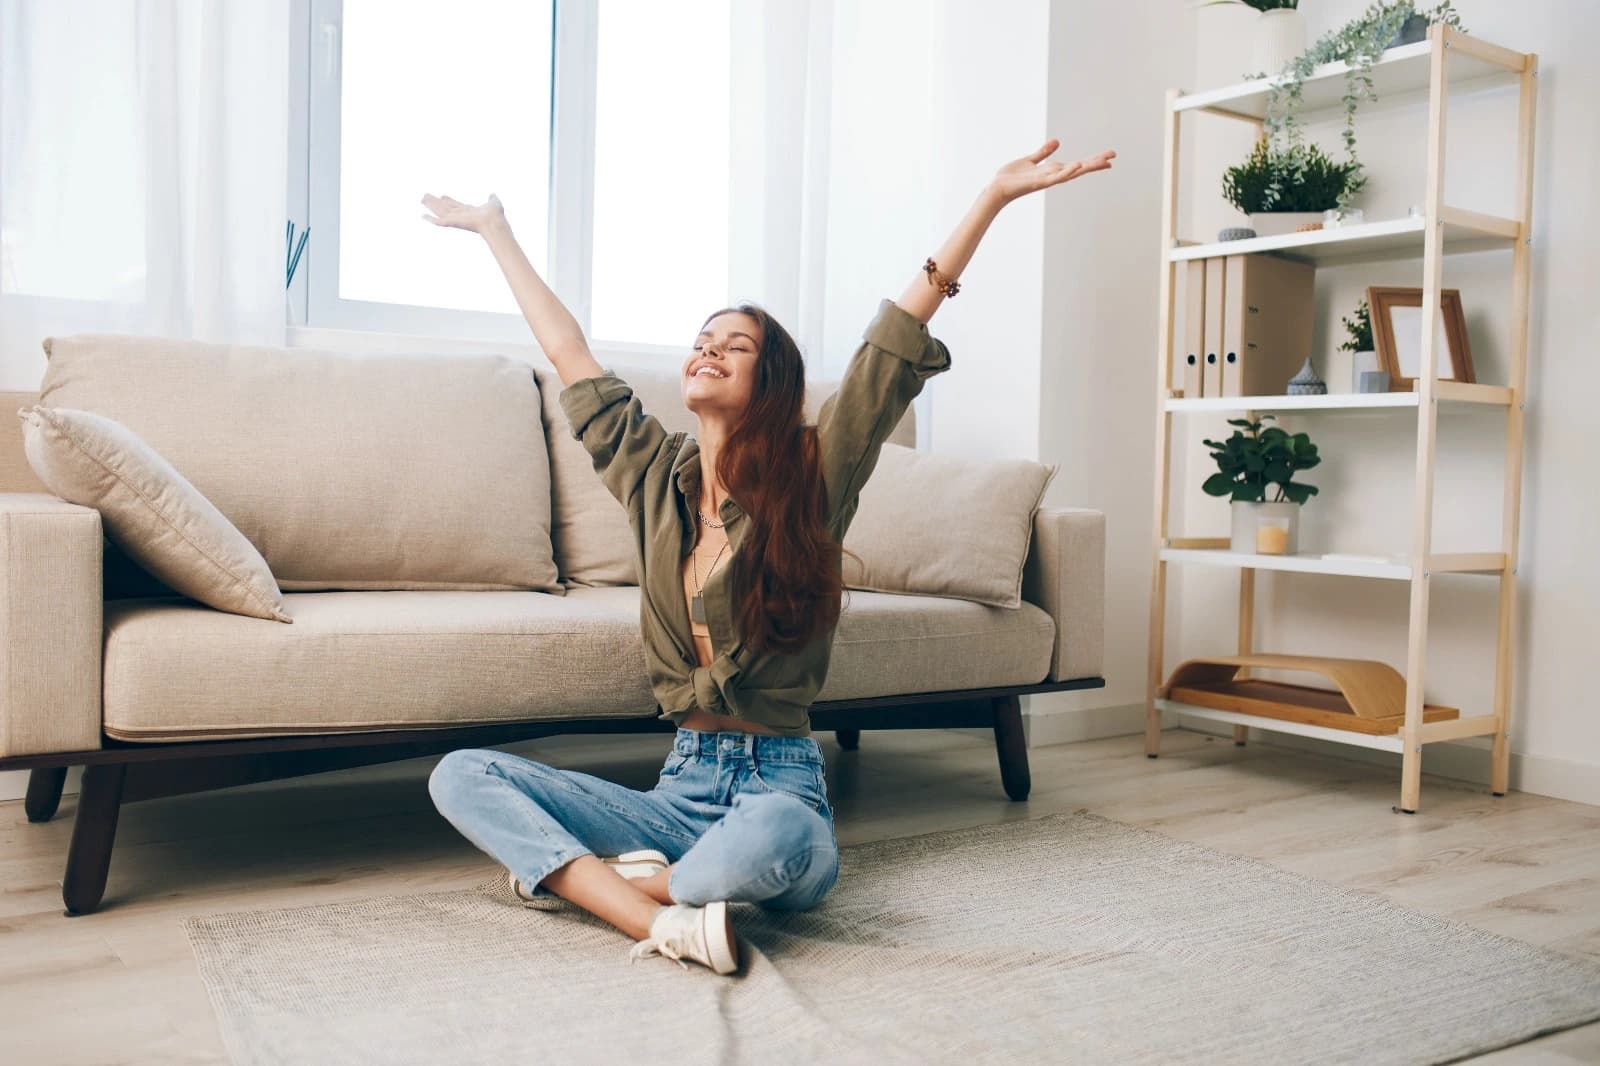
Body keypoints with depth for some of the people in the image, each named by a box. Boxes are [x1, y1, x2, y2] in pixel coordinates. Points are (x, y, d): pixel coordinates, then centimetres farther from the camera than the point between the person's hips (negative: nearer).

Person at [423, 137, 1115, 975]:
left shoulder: (811, 479, -2)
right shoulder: (655, 476, 9)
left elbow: (897, 338, -9)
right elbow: (568, 354, 17)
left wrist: (992, 198, -12)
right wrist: (495, 232, 27)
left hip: (778, 785, -4)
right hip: (681, 786, 5)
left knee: (769, 843, -41)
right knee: (461, 775, -13)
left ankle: (573, 874, -13)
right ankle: (659, 921, -27)